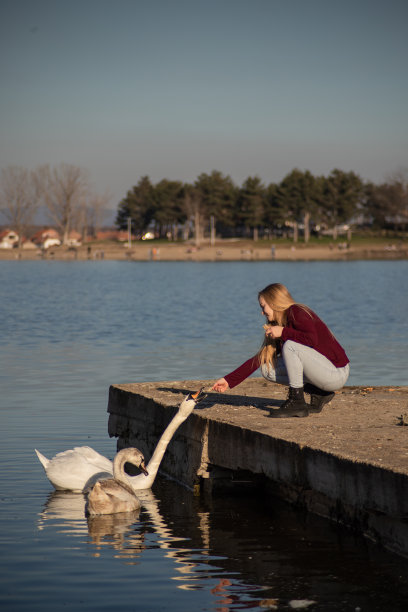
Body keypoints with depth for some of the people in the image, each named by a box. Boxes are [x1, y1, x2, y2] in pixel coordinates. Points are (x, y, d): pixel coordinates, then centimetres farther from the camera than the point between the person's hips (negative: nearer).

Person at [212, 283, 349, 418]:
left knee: (290, 346, -26)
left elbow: (312, 340, -28)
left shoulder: (296, 312, -11)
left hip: (337, 373, -9)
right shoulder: (276, 325, 13)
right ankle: (318, 394, 4)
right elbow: (258, 360, 12)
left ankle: (297, 402, -18)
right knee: (267, 369, 3)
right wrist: (229, 380, 7)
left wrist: (284, 333, -18)